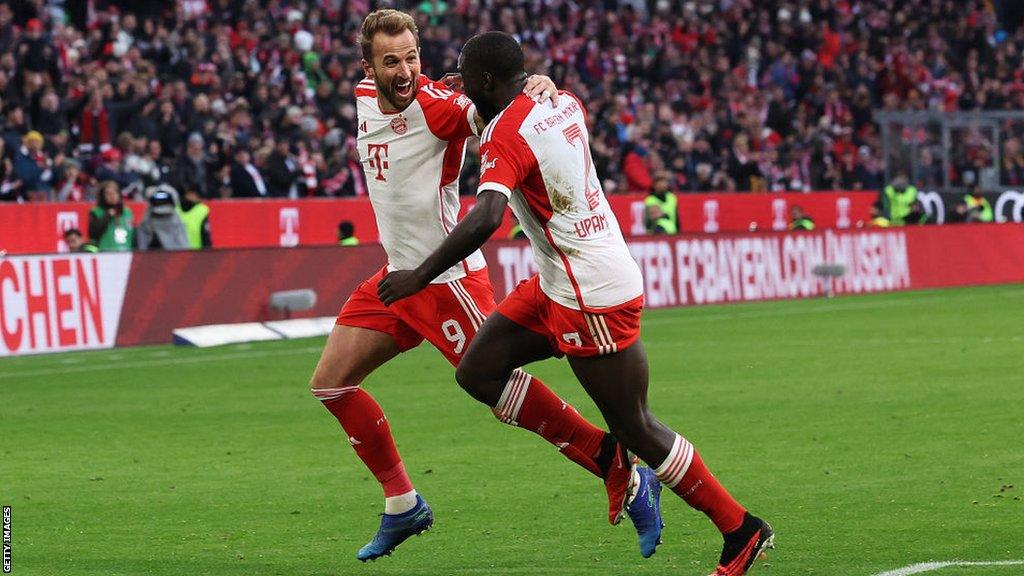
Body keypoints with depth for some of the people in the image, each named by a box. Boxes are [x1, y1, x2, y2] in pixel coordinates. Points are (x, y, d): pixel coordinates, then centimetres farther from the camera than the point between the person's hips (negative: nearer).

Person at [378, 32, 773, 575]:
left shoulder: (505, 135, -21)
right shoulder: (563, 102, 4)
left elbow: (483, 220, -35)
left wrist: (419, 276, -30)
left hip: (593, 299, -9)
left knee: (635, 427, 1)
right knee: (477, 372, 8)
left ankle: (742, 530, 12)